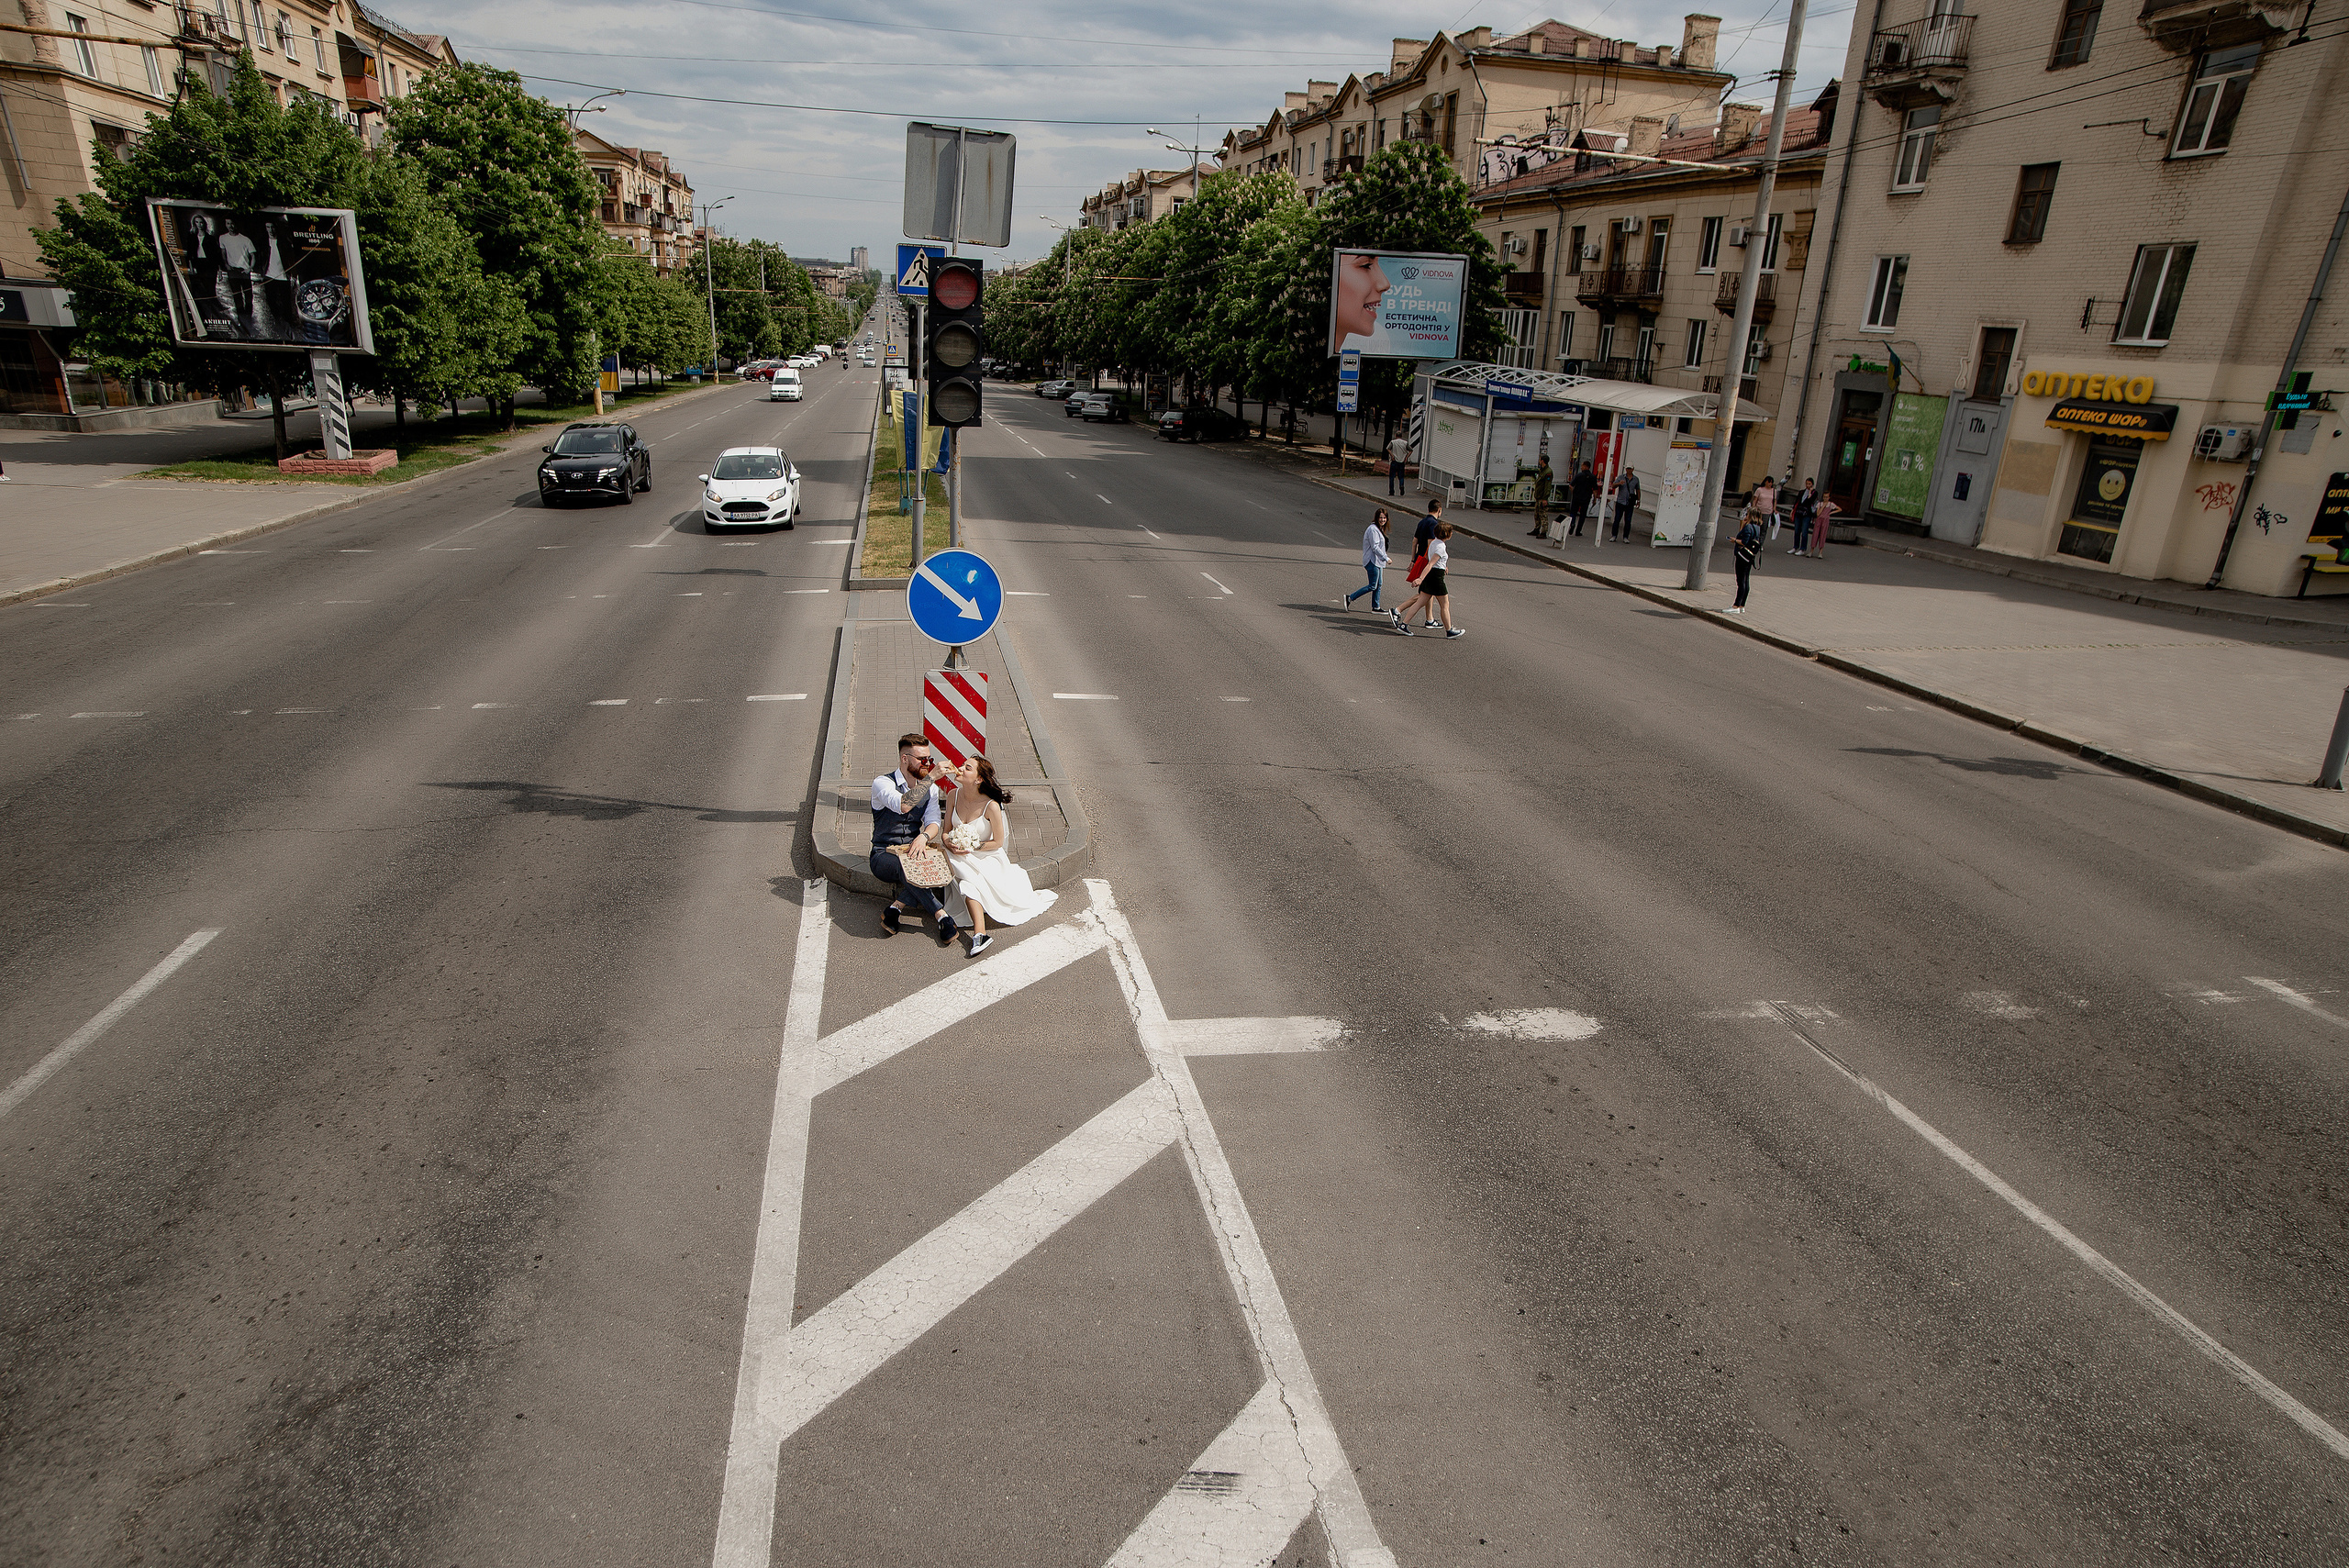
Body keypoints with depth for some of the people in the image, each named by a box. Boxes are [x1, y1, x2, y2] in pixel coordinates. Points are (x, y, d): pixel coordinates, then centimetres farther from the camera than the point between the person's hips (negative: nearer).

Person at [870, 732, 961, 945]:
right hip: (884, 855, -4)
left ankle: (896, 908, -27)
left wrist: (923, 837, -28)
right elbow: (903, 805, -32)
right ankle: (942, 916, -32)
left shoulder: (930, 789, 8)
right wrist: (932, 777, -31)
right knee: (905, 866, -39)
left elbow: (933, 822, -4)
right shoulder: (883, 783, -11)